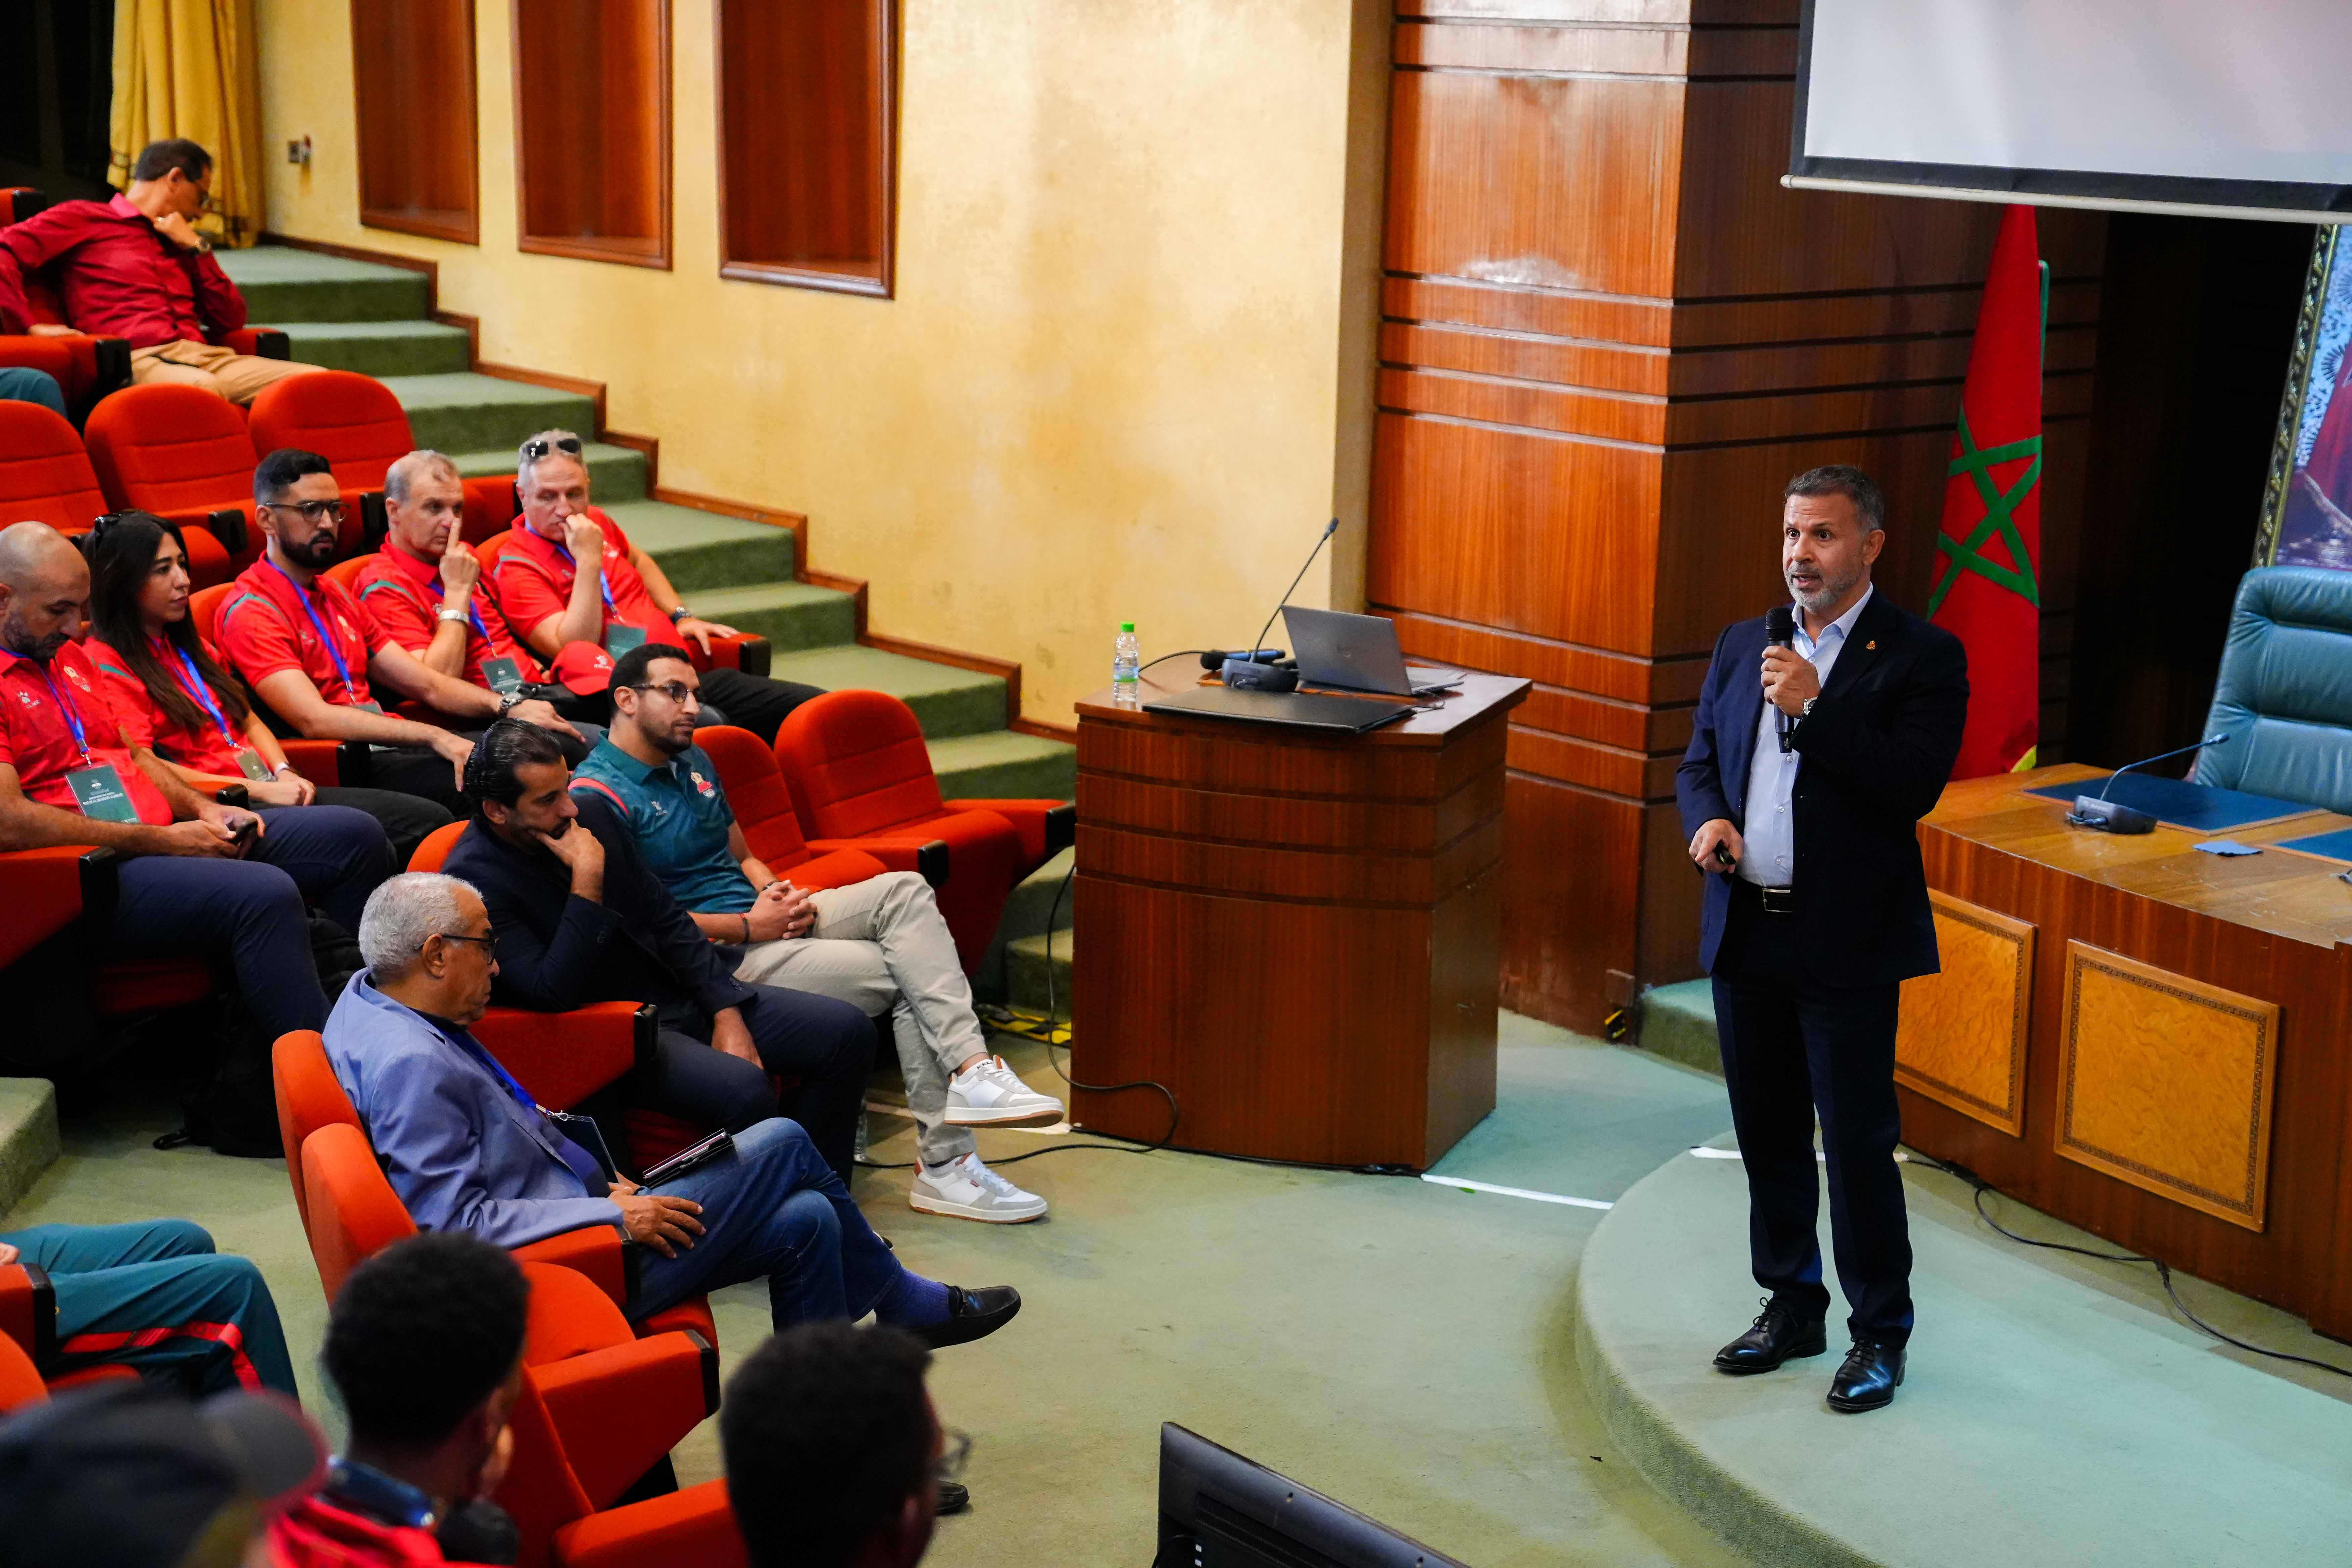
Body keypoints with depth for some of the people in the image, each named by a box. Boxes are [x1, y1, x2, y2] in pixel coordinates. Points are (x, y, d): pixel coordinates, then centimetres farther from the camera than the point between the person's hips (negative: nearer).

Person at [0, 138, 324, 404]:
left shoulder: (181, 245, 34)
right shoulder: (84, 218, 16)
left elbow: (232, 320, 25)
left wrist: (197, 248, 17)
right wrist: (28, 327, -7)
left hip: (205, 356, 6)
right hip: (140, 360, -6)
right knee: (203, 388, -43)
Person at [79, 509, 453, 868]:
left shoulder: (185, 645, 24)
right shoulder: (106, 663, -4)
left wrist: (284, 774, 2)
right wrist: (258, 790, -16)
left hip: (268, 787, 9)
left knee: (429, 819, -9)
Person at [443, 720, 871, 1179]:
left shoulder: (591, 815, 5)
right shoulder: (472, 880, -16)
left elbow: (667, 918, 11)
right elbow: (552, 992, -23)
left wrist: (727, 1014, 1)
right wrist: (587, 881, -25)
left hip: (682, 994, 8)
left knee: (848, 1031, -6)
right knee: (744, 1088, -33)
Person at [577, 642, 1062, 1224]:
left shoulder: (693, 762, 18)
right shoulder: (599, 794, -11)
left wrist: (777, 893, 2)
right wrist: (747, 925, -15)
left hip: (765, 917, 8)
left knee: (904, 890, -18)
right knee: (906, 976, -19)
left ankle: (972, 1070, -28)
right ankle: (944, 1162, -17)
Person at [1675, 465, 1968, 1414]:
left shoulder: (1922, 656, -6)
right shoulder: (1742, 647, 12)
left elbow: (1915, 785, -17)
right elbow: (1698, 761, 18)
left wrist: (1813, 709, -22)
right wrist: (1706, 820, -4)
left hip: (1847, 943, -6)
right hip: (1745, 935, 6)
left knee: (1858, 1142, -2)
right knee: (1768, 1135, 15)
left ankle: (1880, 1335, 12)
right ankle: (1792, 1307, 30)